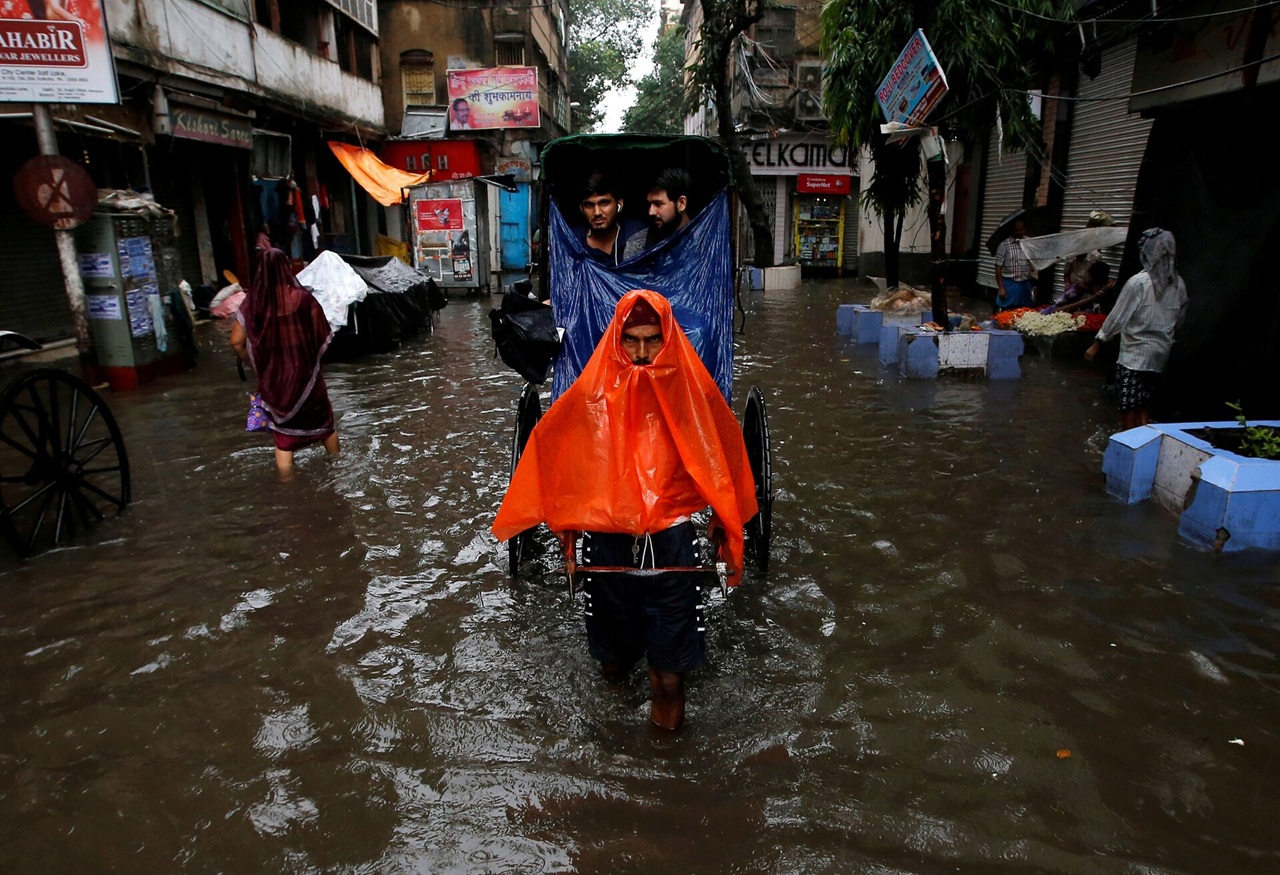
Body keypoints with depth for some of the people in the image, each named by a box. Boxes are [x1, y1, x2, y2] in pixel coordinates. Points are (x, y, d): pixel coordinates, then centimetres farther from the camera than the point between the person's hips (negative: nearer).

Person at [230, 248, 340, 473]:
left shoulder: (252, 303, -7)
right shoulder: (302, 297, -12)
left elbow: (236, 341, -4)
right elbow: (323, 336, -6)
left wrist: (252, 363, 12)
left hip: (273, 378, 1)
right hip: (305, 374, -1)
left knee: (283, 432, 13)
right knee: (323, 422, 20)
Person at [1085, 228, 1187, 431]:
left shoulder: (1138, 282, -16)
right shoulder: (1178, 285, 3)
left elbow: (1117, 317, -13)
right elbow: (1178, 321, 12)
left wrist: (1096, 345, -5)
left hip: (1134, 354, -6)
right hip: (1160, 354, 6)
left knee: (1129, 407, 0)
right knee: (1143, 407, 16)